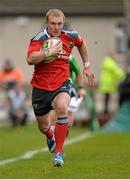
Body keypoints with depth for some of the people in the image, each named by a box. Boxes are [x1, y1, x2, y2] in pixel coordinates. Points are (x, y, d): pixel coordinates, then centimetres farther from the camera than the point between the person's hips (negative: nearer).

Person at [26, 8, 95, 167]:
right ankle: (50, 135, 54)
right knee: (43, 127, 12)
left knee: (62, 108, -33)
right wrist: (49, 52, -41)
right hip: (41, 87, 0)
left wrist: (87, 66, 22)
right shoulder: (39, 39, -14)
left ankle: (59, 153, -24)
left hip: (61, 85, 0)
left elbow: (81, 44, 23)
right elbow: (30, 59, -32)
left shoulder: (70, 37, -2)